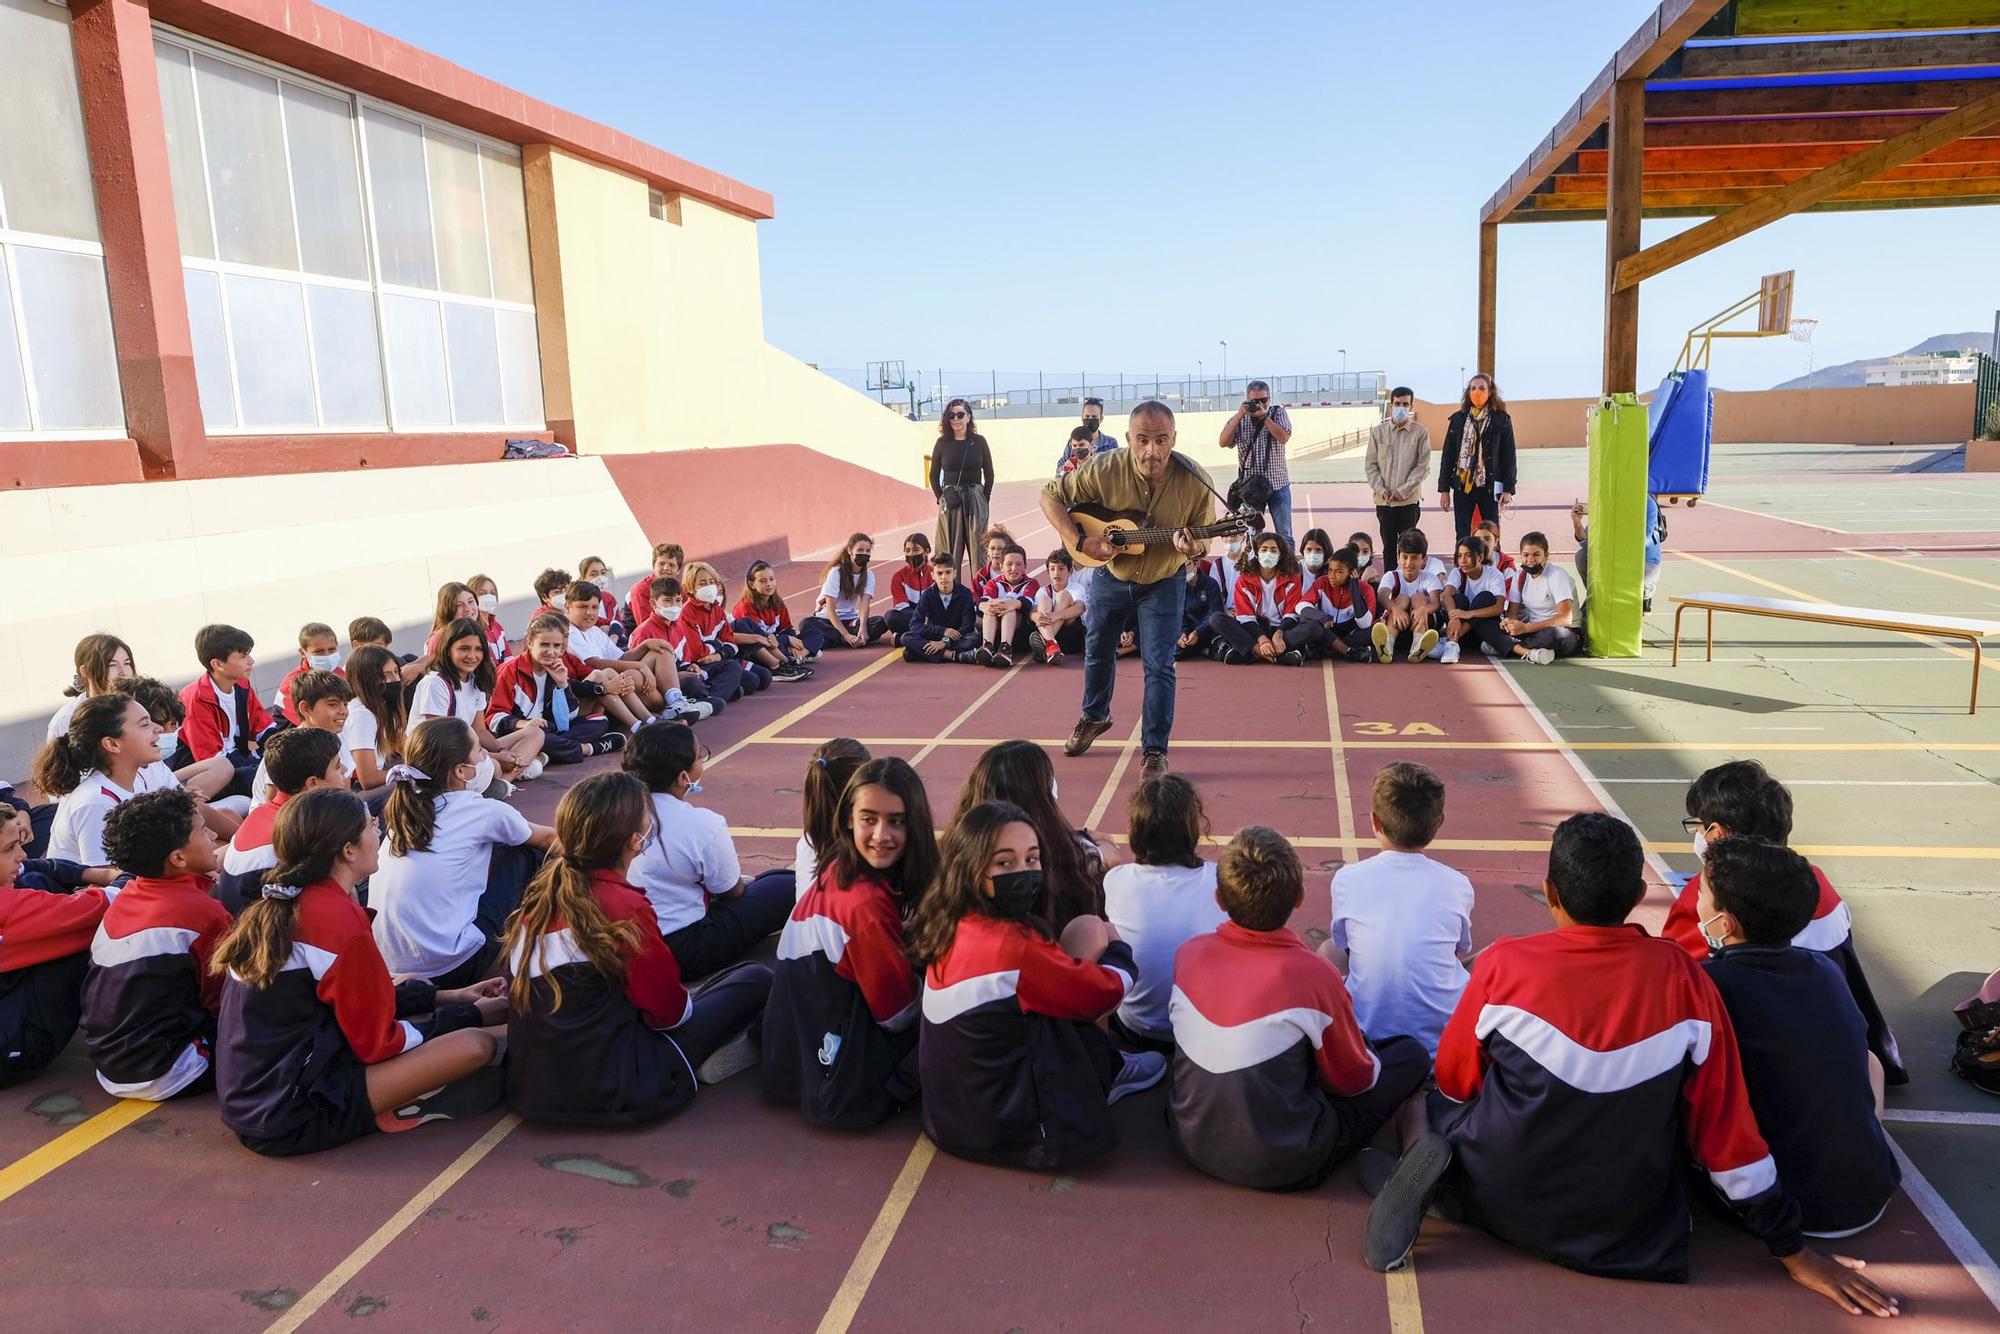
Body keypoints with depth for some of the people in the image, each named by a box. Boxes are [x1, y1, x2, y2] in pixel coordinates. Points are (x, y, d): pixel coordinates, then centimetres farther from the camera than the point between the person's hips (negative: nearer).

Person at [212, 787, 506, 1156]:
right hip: (294, 1117, -9)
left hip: (249, 1103, 9)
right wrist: (472, 1014, 0)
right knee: (477, 1046, -13)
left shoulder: (278, 903, 7)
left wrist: (447, 998, 16)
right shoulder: (336, 916, -20)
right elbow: (376, 1042, -12)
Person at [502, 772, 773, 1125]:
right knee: (756, 980, -1)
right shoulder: (625, 908, -21)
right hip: (609, 1093, -8)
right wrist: (687, 1004, 12)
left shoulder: (543, 890, 0)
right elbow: (668, 1010, -12)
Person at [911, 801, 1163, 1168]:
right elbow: (1108, 991, -9)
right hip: (1019, 1134, -8)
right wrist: (1118, 949, 11)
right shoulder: (1015, 947, -26)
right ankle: (1110, 1071, 18)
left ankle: (1101, 1072, 21)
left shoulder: (952, 928, -1)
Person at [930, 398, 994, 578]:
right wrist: (941, 498, -2)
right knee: (950, 550, 1)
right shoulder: (943, 443, 3)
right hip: (950, 501, 0)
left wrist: (984, 499, 0)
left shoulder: (979, 441, 3)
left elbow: (989, 474, 7)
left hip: (975, 499, 0)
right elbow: (934, 475, 9)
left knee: (977, 549, 2)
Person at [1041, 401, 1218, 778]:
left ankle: (1154, 750, 5)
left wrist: (1193, 548, -38)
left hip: (1163, 582, -2)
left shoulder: (1195, 481, -24)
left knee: (1159, 665, -8)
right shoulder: (1104, 469, -25)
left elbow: (1203, 540, -13)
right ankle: (1094, 717, 47)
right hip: (1110, 575, 2)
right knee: (1097, 651, 20)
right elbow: (1050, 496, -16)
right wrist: (1080, 543, -26)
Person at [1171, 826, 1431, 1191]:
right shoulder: (1313, 974, -22)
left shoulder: (1189, 953, -10)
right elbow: (1354, 1080, -6)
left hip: (1193, 1143, 4)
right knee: (1412, 1055, 7)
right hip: (1281, 1166, -4)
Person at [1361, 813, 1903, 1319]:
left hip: (1501, 1200, -2)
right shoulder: (1684, 979, -12)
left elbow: (1455, 1085, -1)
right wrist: (1794, 1252, 7)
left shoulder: (1503, 965, -17)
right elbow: (1723, 1123, -5)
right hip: (1626, 1230, 2)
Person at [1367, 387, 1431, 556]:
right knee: (1389, 546, 7)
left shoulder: (1421, 432, -2)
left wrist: (1403, 490, -11)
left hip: (1409, 500, -2)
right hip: (1383, 501, 2)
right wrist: (1381, 489, -7)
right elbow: (1370, 464, 5)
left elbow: (1423, 466, -4)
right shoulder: (1378, 431, 4)